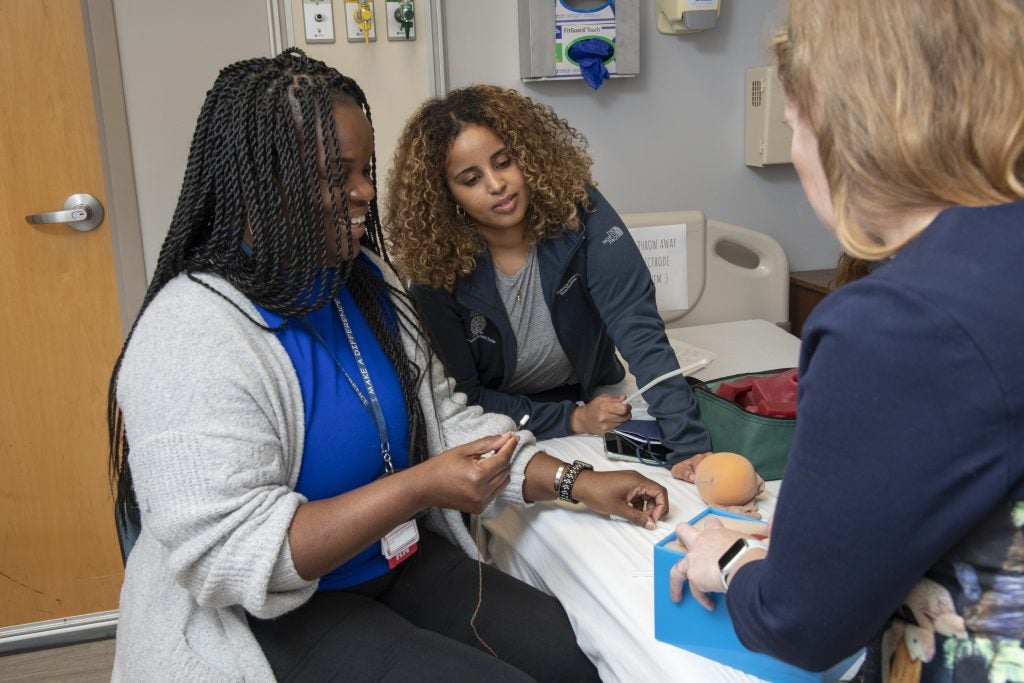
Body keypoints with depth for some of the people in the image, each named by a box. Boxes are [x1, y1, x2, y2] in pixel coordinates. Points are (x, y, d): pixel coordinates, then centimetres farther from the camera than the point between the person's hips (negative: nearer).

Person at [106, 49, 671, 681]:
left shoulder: (362, 279, 3)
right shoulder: (195, 340, -24)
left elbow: (443, 415, 7)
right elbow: (227, 555, -26)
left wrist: (574, 480, -4)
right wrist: (418, 488, -30)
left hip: (400, 562, 7)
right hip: (273, 619, -7)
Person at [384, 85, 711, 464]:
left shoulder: (578, 212, -17)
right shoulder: (436, 268, -16)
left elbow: (642, 334, -24)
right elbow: (463, 396, -9)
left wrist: (690, 449, -34)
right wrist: (571, 419, -19)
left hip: (595, 401, 1)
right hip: (503, 431, 0)